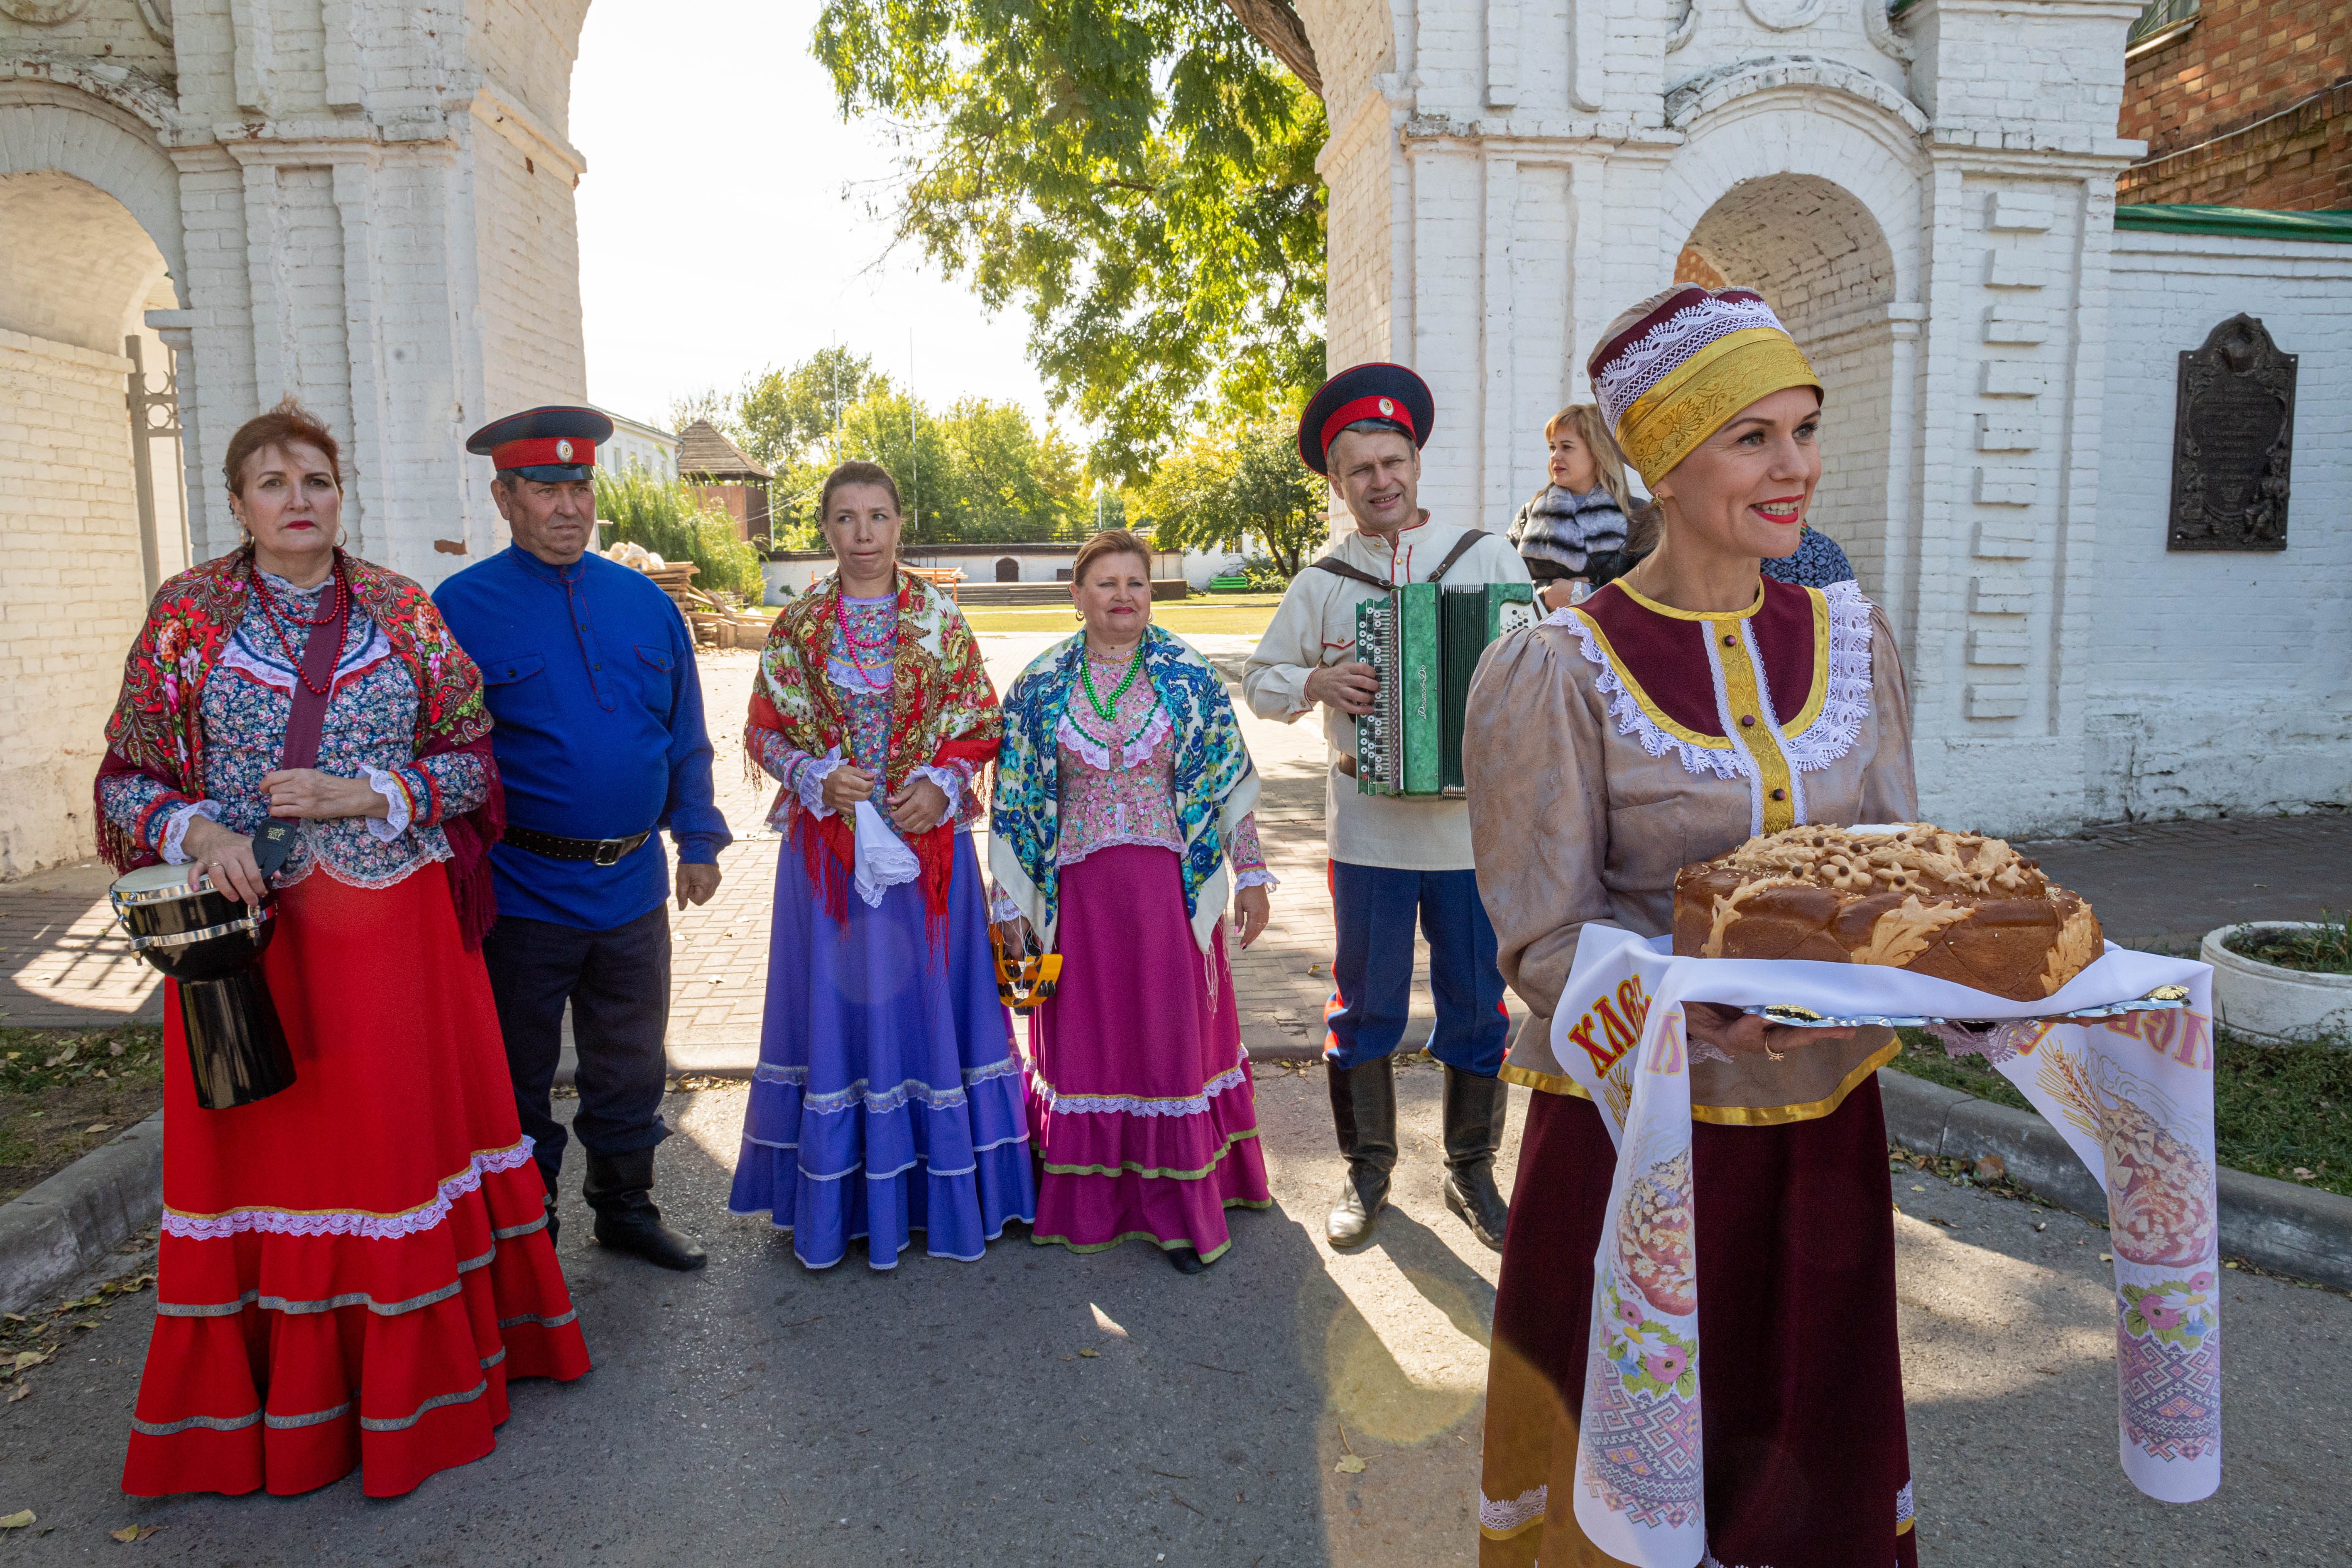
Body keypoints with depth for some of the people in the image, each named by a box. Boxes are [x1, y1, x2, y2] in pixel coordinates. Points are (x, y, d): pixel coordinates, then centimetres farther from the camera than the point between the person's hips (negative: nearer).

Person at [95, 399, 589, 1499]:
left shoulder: (405, 611, 4)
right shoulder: (186, 613, 3)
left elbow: (473, 759, 2)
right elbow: (128, 777, 4)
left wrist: (366, 796, -13)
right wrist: (197, 831, -16)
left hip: (397, 931, 1)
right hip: (252, 929, 0)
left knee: (407, 1137, 7)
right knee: (266, 1152, 7)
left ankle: (418, 1378, 26)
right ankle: (271, 1398, 25)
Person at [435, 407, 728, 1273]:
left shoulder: (646, 603, 7)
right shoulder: (460, 610, -6)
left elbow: (686, 737, 12)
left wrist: (698, 842, 9)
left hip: (633, 883, 4)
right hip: (522, 892, -3)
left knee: (631, 1062, 16)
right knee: (519, 1073, 10)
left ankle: (626, 1207, 34)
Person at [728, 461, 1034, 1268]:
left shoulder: (941, 618, 2)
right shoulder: (798, 625, 3)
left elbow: (983, 723, 5)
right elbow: (763, 732, 6)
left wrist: (942, 785, -12)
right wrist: (818, 778, -11)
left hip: (926, 838, 0)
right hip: (827, 842, 1)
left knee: (928, 993, 6)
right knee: (837, 1000, 6)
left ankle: (941, 1187, 20)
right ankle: (841, 1193, 19)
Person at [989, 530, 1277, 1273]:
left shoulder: (1190, 676, 1)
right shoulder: (1040, 684, 2)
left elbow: (1231, 781, 4)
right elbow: (1014, 802, 3)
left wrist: (1250, 875, 2)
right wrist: (1010, 903, 2)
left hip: (1170, 889, 0)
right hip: (1077, 891, 0)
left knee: (1172, 1036, 6)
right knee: (1083, 1038, 9)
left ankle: (1178, 1205, 20)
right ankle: (1086, 1200, 25)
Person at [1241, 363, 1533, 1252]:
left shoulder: (1490, 558, 4)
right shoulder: (1321, 584, 4)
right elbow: (1258, 679, 8)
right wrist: (1316, 684, -12)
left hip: (1474, 827, 0)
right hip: (1368, 835, 0)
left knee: (1477, 1010, 10)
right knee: (1365, 1009, 9)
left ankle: (1472, 1172, 28)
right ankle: (1367, 1171, 26)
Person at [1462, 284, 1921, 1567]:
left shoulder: (1849, 638, 3)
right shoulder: (1559, 672, -15)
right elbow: (1545, 939, -14)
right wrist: (1708, 1003, -32)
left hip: (1821, 1120, 5)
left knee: (1812, 1458, 22)